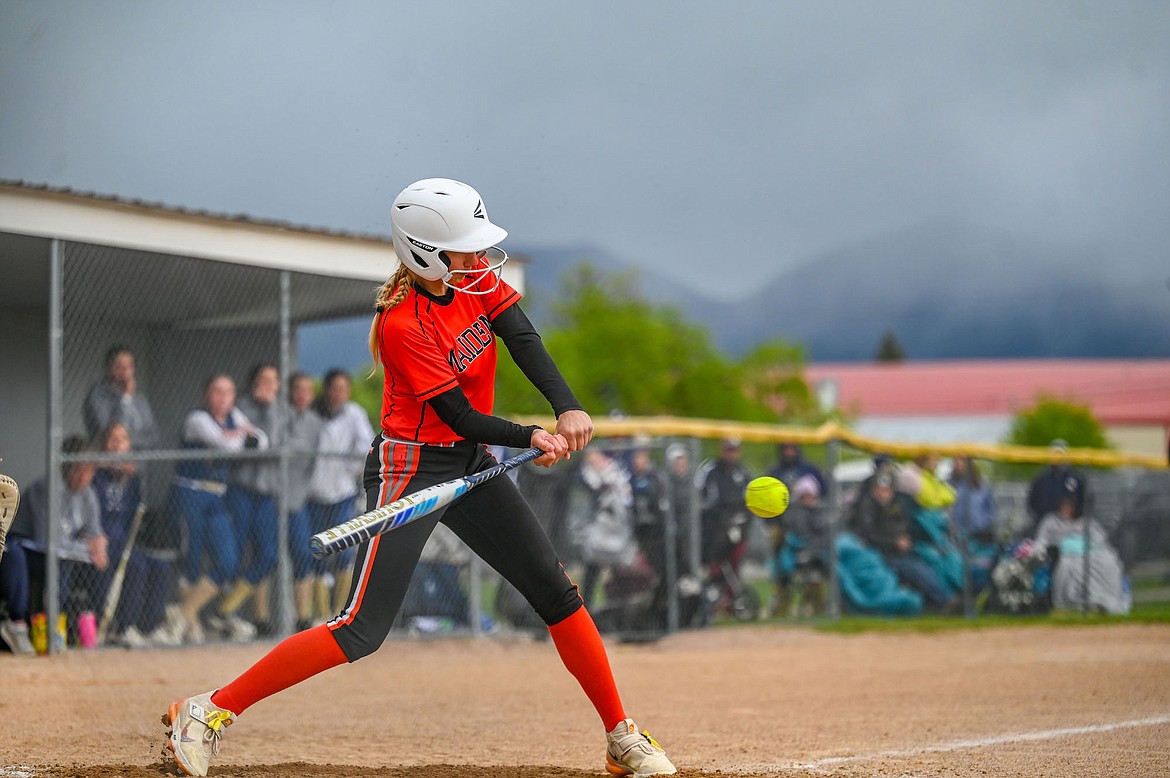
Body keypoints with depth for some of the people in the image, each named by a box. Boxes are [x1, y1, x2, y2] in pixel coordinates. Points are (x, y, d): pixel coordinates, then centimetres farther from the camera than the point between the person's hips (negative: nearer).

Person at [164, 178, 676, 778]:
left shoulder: (477, 280, -1)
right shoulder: (402, 325, -21)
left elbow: (524, 340, -14)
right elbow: (462, 418, -21)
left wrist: (568, 408, -30)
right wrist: (531, 439, -35)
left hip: (472, 462, 8)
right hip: (411, 469, -7)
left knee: (557, 594, 6)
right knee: (362, 631, -14)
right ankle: (210, 712, -8)